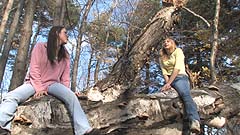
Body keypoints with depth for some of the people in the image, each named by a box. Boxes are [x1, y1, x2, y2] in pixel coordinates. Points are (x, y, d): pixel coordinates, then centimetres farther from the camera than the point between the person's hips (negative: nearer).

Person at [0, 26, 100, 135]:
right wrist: (39, 88, -17)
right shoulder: (40, 47, 2)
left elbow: (65, 76, 10)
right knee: (11, 96, -30)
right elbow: (34, 69, -6)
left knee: (71, 96, -28)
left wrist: (66, 92, -7)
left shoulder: (65, 55, 14)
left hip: (52, 84, 2)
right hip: (35, 83, -1)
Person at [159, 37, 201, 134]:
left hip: (180, 77, -8)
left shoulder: (178, 51, 5)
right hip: (168, 80, 8)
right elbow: (164, 72, 7)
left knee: (185, 94, -36)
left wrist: (168, 83, -19)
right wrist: (167, 83, -14)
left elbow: (177, 68, -9)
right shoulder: (162, 57, 20)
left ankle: (194, 121, -59)